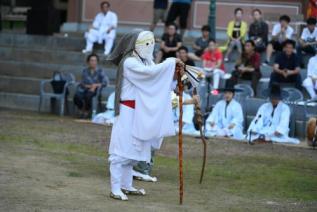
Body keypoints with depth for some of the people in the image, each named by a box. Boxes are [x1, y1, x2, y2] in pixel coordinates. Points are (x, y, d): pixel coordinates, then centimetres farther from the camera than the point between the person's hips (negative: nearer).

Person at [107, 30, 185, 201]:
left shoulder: (144, 61, 14)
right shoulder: (129, 62, -15)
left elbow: (156, 78, 7)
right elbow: (150, 72, -28)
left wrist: (174, 73, -11)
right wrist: (171, 62, -20)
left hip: (139, 112, 9)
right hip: (128, 111, -9)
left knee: (133, 149, 13)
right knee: (122, 148, -9)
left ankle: (126, 185, 21)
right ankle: (115, 189, -8)